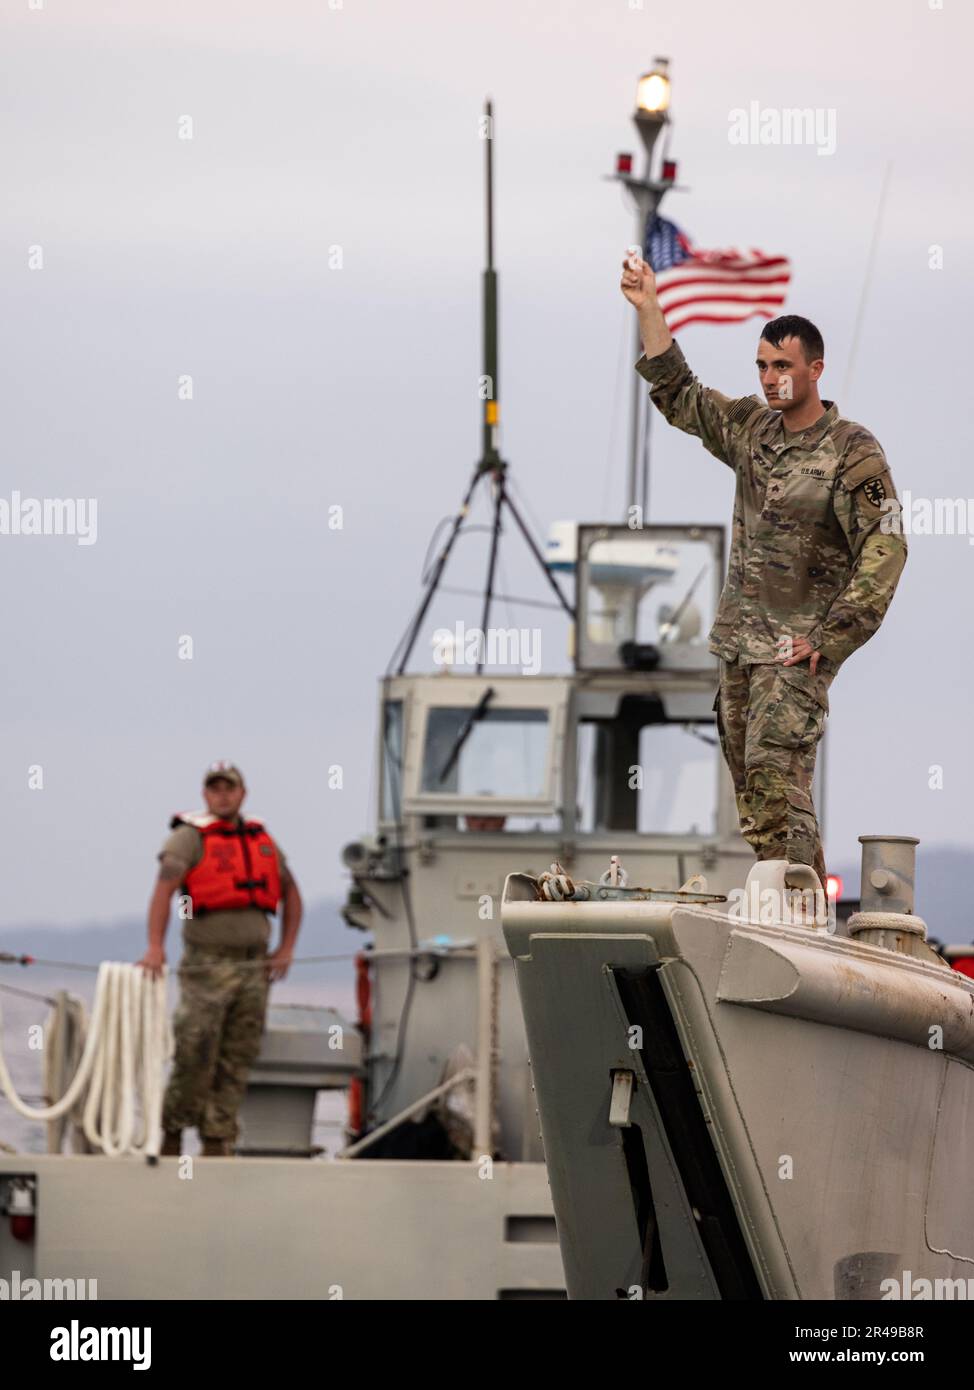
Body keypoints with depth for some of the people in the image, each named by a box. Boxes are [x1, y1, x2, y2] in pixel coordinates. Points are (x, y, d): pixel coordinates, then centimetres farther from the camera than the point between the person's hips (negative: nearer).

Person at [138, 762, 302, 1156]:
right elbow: (164, 887, -19)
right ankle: (172, 1133, 3)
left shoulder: (261, 841, 14)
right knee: (195, 1056, -10)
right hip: (207, 964, -5)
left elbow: (291, 894, 25)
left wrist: (286, 949, 12)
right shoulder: (190, 837, -5)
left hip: (253, 968, 5)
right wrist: (155, 947, -32)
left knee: (236, 1063, 4)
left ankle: (217, 1142, 7)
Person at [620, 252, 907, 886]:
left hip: (797, 649, -7)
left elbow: (884, 549, -15)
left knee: (775, 784, -18)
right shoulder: (751, 429, 9)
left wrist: (832, 639, -19)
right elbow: (678, 393, 22)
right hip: (739, 640, 7)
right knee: (754, 790, 8)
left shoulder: (854, 452, -11)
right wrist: (648, 309, 16)